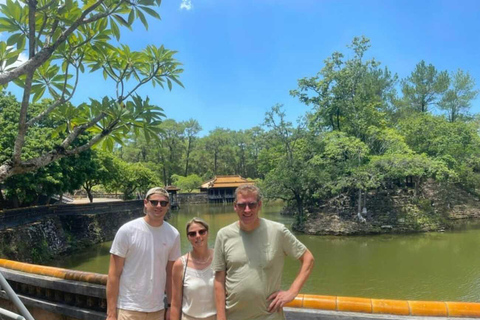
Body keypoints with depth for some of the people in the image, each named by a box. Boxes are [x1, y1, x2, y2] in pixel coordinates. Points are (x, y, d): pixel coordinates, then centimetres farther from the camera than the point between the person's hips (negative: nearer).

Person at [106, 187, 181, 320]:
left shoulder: (173, 234, -3)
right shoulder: (127, 230, -10)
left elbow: (171, 274, 4)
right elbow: (114, 274, -8)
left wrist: (170, 306, 4)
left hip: (157, 309, 3)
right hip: (128, 309, -3)